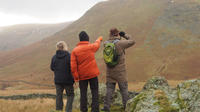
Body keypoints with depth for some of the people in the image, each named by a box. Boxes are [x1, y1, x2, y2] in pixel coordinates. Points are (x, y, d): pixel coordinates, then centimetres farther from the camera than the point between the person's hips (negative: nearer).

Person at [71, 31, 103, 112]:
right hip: (93, 74, -1)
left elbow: (73, 66, -9)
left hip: (82, 75, 1)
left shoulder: (75, 50, -5)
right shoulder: (91, 47, -5)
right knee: (95, 92, 5)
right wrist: (99, 39, 42)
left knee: (83, 93, 8)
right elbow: (97, 44, 20)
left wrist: (76, 77, -3)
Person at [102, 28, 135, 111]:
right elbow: (132, 42, -1)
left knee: (109, 88, 7)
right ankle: (126, 105, 15)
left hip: (110, 70, 4)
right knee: (123, 88, 9)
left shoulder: (106, 44, 0)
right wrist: (125, 35, 10)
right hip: (120, 71, -4)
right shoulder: (120, 43, -15)